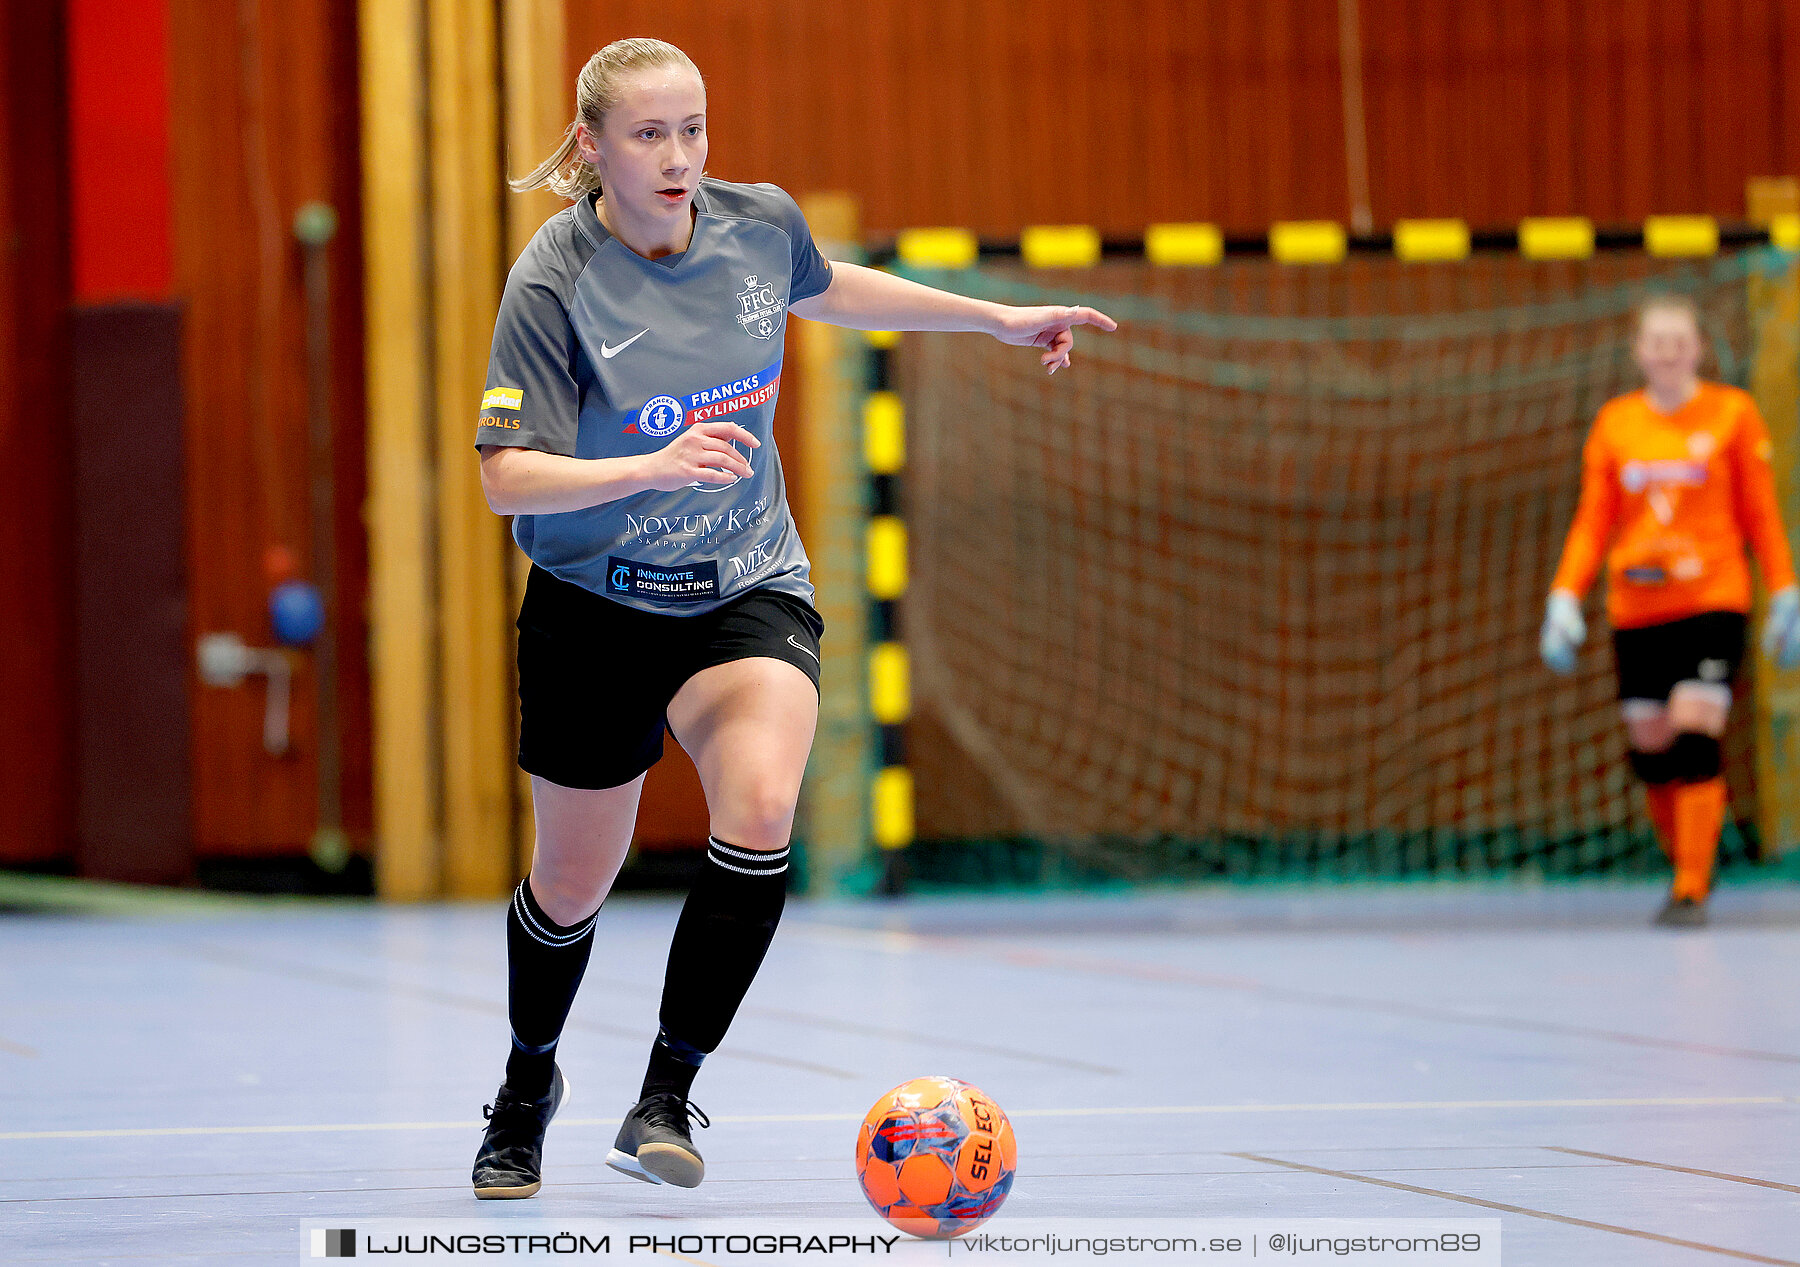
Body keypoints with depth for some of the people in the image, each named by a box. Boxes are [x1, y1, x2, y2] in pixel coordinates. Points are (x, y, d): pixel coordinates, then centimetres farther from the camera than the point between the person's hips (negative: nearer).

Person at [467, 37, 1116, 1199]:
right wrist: (651, 465, -38)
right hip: (595, 608, -2)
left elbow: (822, 289, 18)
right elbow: (506, 478, -23)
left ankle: (668, 1099, -15)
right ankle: (528, 1092, 43)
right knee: (574, 883, 12)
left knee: (760, 809, -26)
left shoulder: (760, 224, -7)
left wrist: (993, 318, 22)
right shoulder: (556, 284, -20)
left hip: (747, 589, 2)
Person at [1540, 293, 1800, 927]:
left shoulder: (1732, 412, 1)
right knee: (1650, 751, 2)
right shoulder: (1615, 422, 8)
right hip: (1635, 610, 3)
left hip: (1713, 601, -3)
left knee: (1695, 742, -15)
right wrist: (1565, 596, 0)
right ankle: (1687, 866, 23)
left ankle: (1692, 892, -11)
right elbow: (1593, 519, 10)